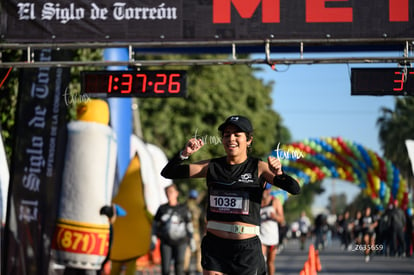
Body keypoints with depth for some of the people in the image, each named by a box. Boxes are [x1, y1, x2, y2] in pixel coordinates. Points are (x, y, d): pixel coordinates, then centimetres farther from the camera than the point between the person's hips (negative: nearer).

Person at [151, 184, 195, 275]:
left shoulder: (183, 208, 4)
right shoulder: (162, 208, 7)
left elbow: (189, 225, 8)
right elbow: (155, 224, 12)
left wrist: (191, 240, 7)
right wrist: (153, 239, 5)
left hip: (180, 242, -1)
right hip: (166, 242, 1)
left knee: (179, 265, -7)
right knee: (165, 267, -4)